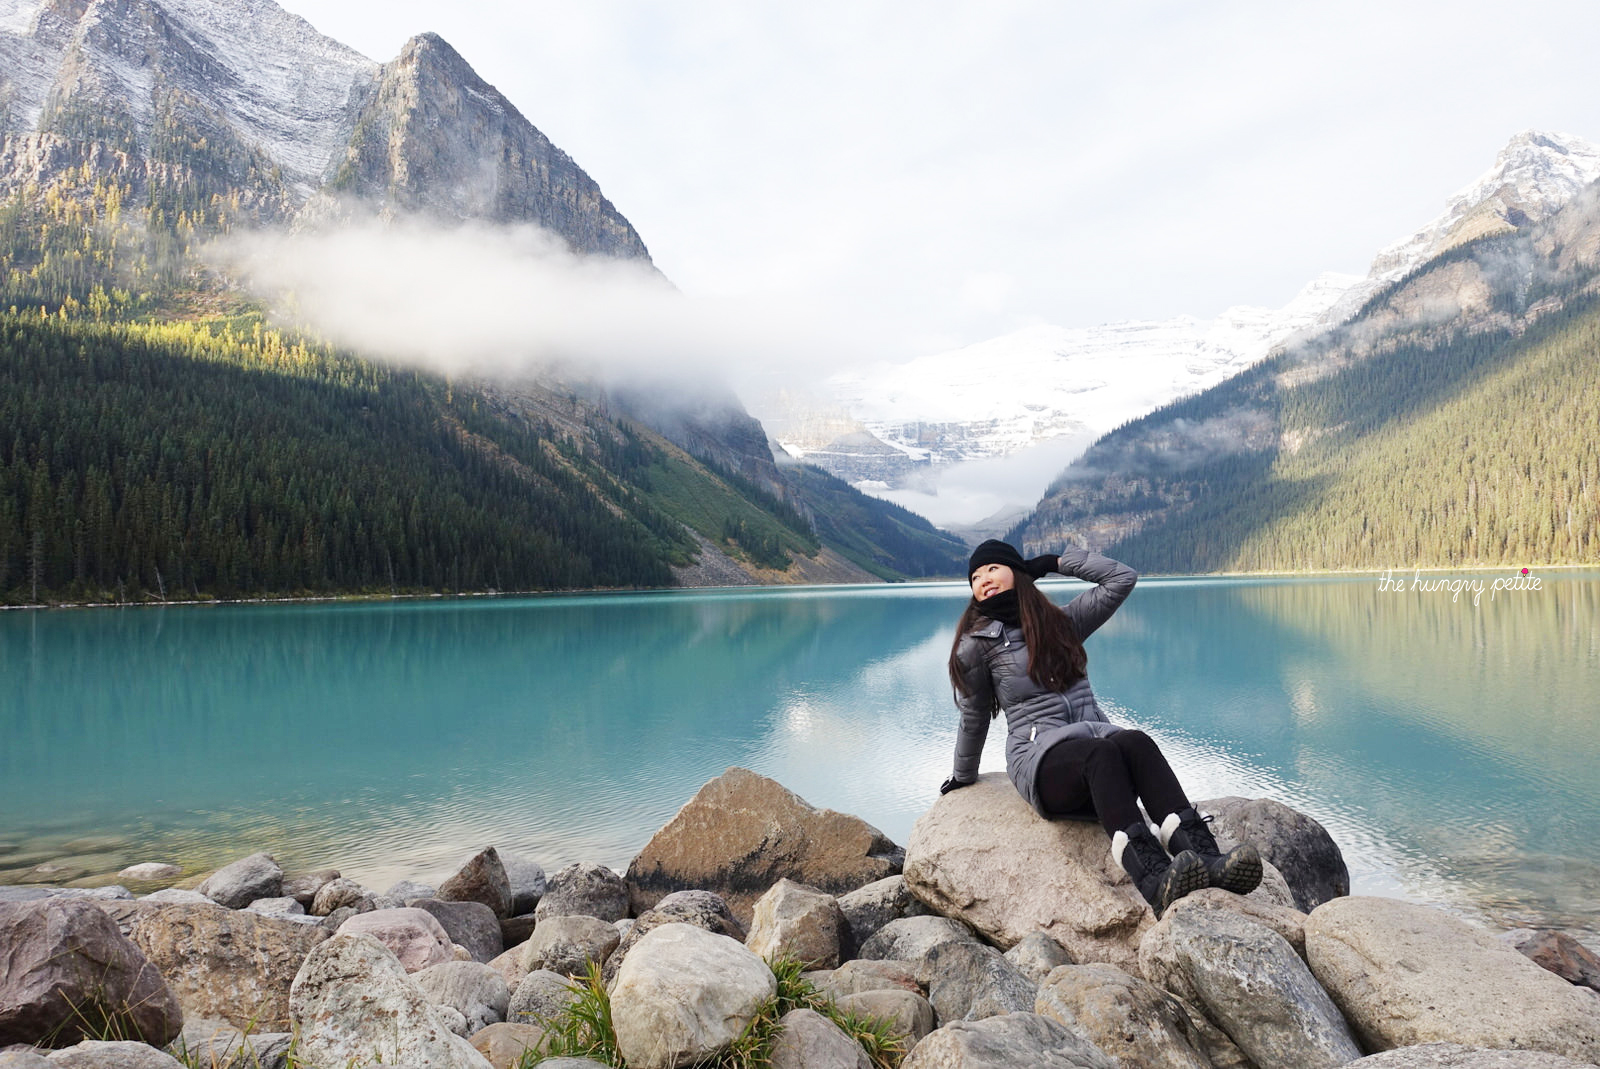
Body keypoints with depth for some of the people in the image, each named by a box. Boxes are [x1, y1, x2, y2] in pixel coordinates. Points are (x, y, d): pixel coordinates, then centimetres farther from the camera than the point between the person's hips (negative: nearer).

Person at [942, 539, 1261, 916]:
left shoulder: (1062, 622, 17)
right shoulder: (977, 644, 7)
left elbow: (1123, 578, 14)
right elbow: (974, 718, 17)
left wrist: (1057, 561, 16)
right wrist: (963, 777, 25)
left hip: (1095, 733, 4)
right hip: (1041, 759, -4)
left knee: (1136, 743, -33)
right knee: (1103, 754, -37)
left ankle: (1207, 860, -55)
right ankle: (1154, 879, -60)